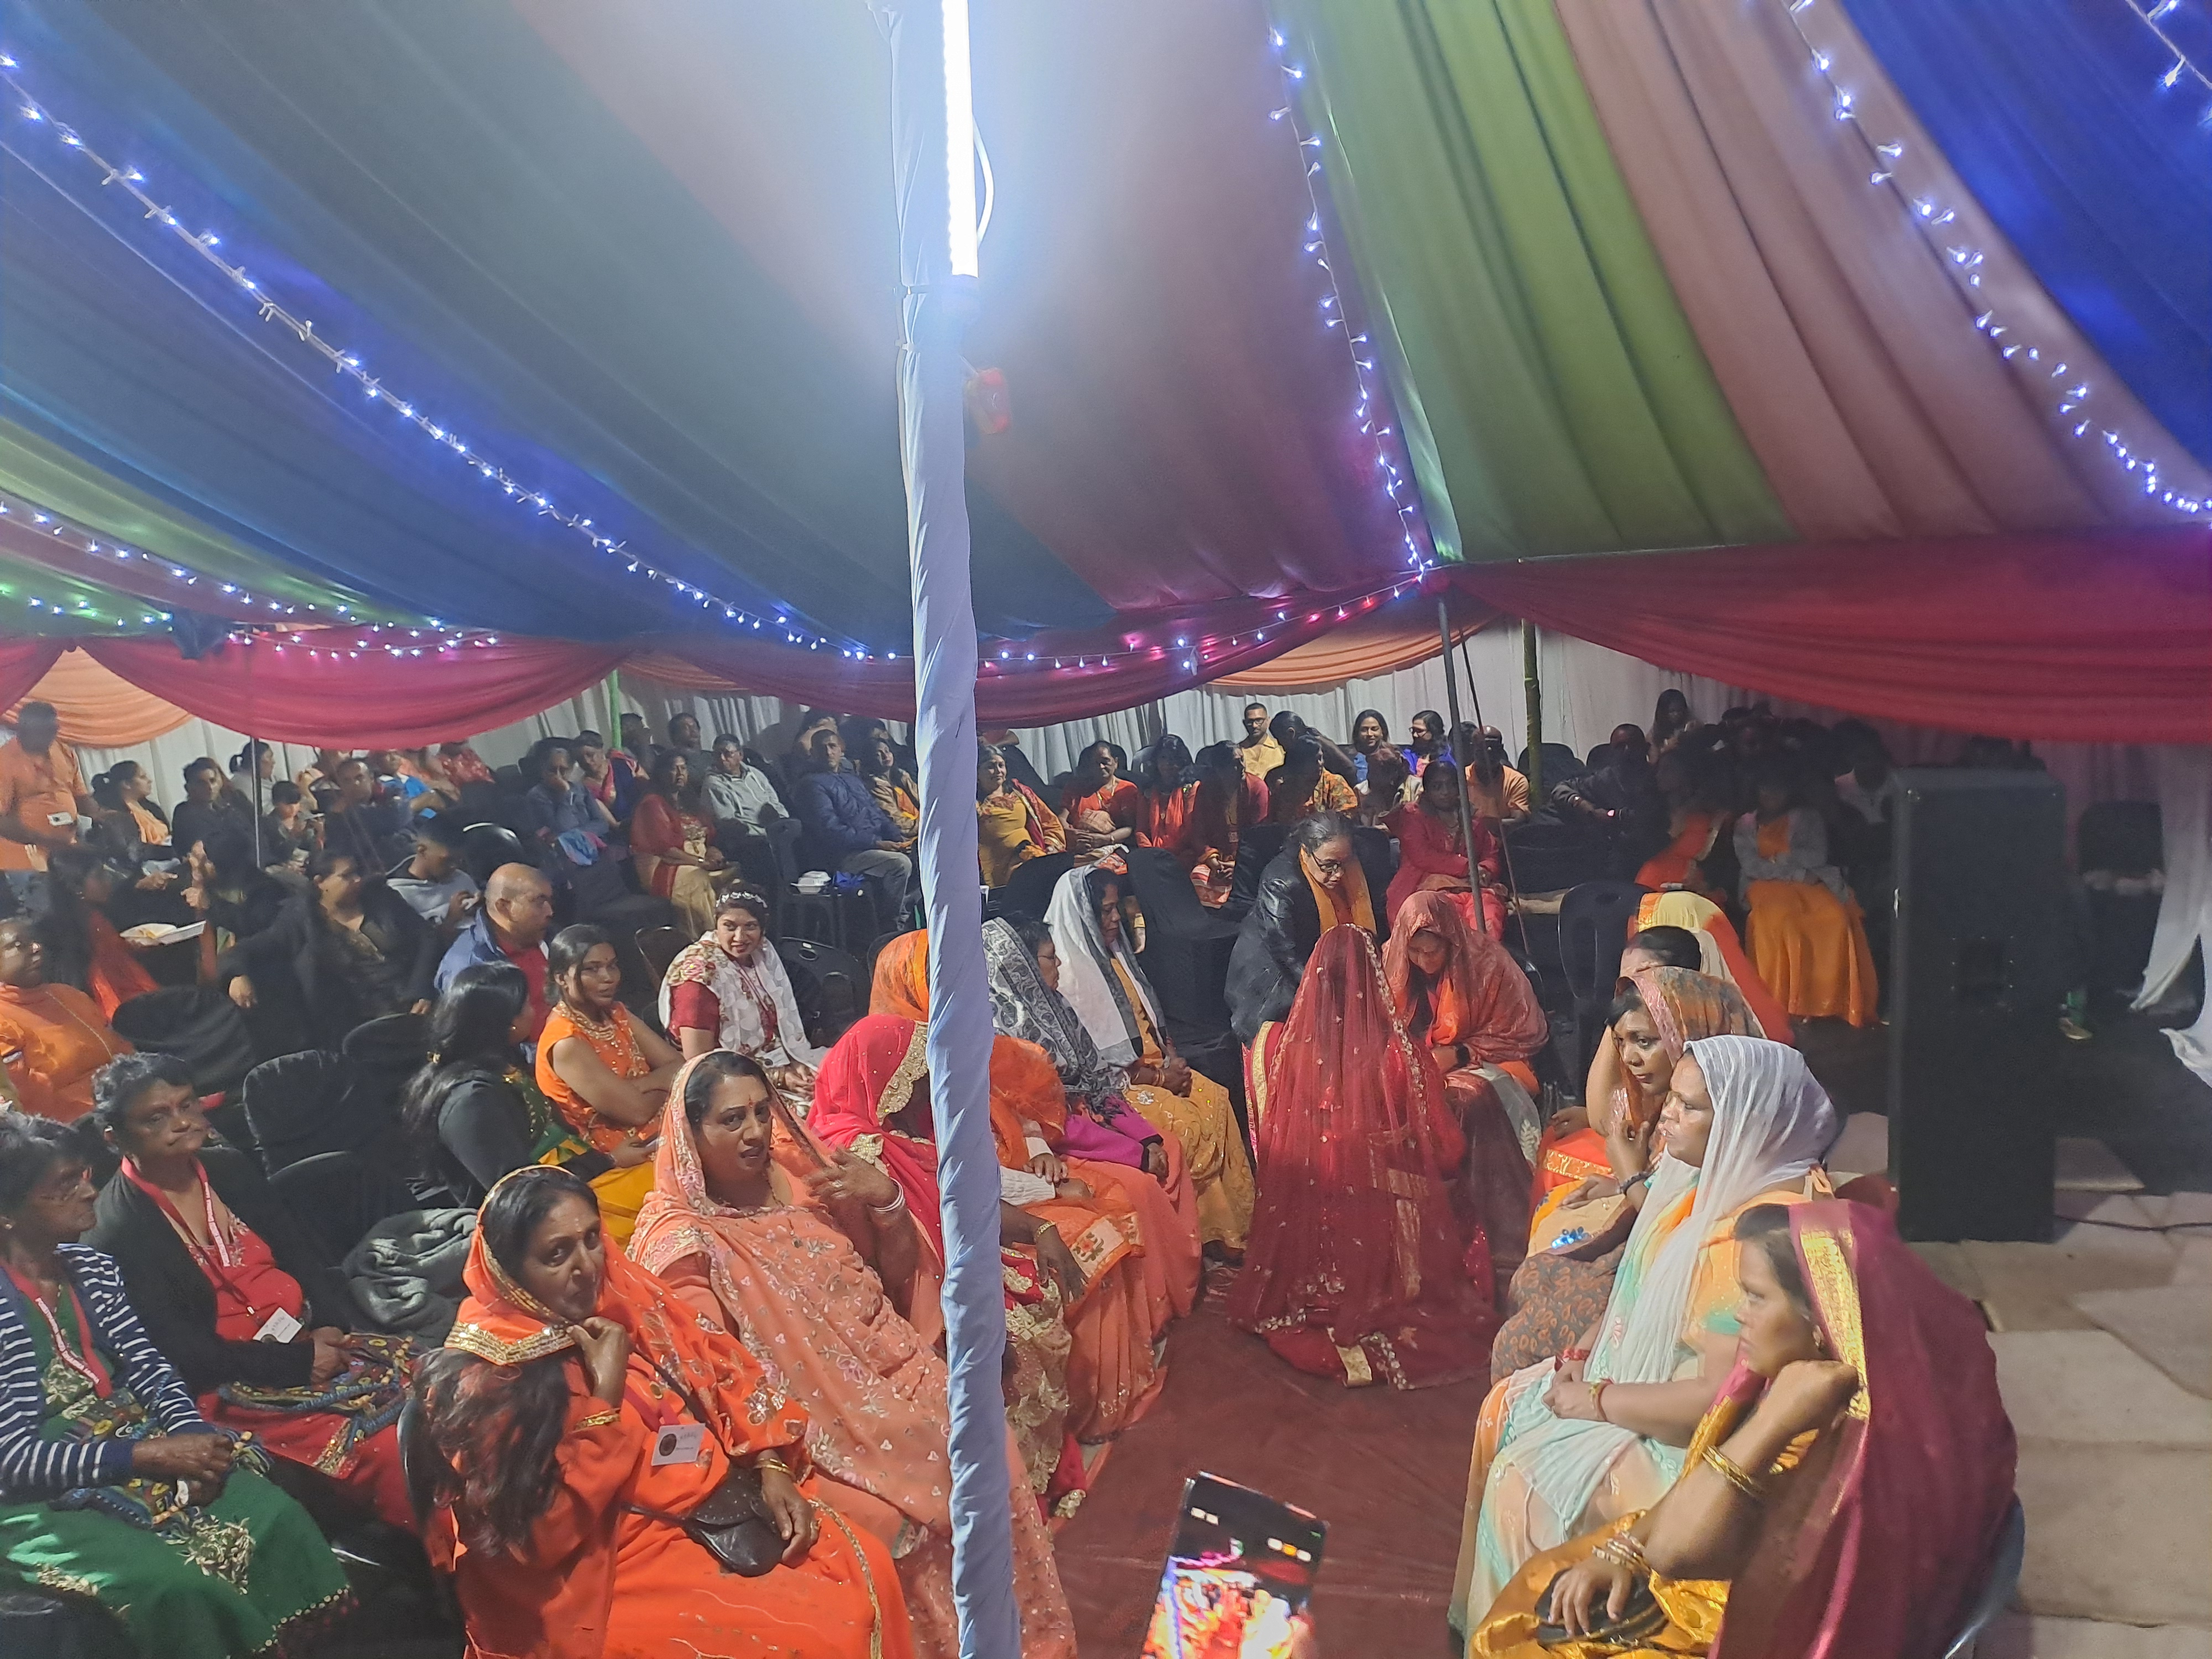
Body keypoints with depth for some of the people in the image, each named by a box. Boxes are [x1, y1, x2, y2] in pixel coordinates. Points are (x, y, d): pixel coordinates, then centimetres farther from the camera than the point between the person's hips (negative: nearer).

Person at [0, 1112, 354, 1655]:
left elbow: (149, 1370, 5)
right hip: (47, 1499, -6)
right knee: (178, 1587, -28)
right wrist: (149, 1456, -23)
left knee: (278, 1519, -16)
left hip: (133, 1446, 6)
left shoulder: (92, 1270, 6)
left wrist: (193, 1437, -14)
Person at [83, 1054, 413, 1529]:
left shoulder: (230, 1168, 10)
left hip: (312, 1338, 6)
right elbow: (179, 1352, -12)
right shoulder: (117, 1231, -8)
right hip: (232, 1384, -6)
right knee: (386, 1449, -27)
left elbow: (303, 1253, 11)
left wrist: (335, 1326, -7)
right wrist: (297, 1363, -17)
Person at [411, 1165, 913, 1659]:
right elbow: (546, 1535, -20)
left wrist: (773, 1469, -3)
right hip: (616, 1564, -7)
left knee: (869, 1570, -6)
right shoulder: (485, 1379, -16)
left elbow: (720, 1370, 9)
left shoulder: (621, 1295, 2)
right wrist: (605, 1395, -21)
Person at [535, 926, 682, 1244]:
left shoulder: (616, 1015, 8)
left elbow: (682, 1067, 1)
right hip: (617, 1165, -7)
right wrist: (665, 1082, 0)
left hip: (657, 1139, 8)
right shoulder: (565, 1041, -17)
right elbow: (637, 1110, -19)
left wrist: (641, 1084, -17)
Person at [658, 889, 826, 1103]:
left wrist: (797, 1063, -10)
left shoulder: (763, 953, 4)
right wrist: (779, 1078, -20)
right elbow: (698, 1061, -17)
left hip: (780, 1064, 7)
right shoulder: (700, 974, -16)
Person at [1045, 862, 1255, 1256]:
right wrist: (1156, 1079, -14)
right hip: (1115, 1085, -8)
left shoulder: (1116, 955, 12)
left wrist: (1172, 1058, -1)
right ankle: (1209, 1235, -8)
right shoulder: (1067, 974, -15)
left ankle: (1239, 1222, -8)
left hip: (1156, 1066, 8)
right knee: (1185, 1122, -23)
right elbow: (1084, 1065, -17)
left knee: (1217, 1099, -12)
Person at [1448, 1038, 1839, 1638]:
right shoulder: (1705, 1179, -3)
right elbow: (1642, 1282, 13)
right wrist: (1585, 1351, 1)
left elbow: (1722, 1396, -32)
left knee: (1524, 1479, -11)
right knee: (1506, 1406, 11)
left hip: (1696, 1439, -10)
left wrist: (1599, 1401, -20)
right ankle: (1481, 1611, 27)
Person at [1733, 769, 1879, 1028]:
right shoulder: (1746, 824, 19)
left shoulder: (1807, 818, 22)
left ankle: (1830, 1000, -32)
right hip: (1767, 885, -1)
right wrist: (1798, 873, -5)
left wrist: (1779, 859, -1)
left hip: (1810, 882, 1)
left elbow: (1818, 856, 7)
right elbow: (1751, 866, 3)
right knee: (1779, 921, -39)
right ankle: (1783, 1004, -39)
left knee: (1835, 917, -34)